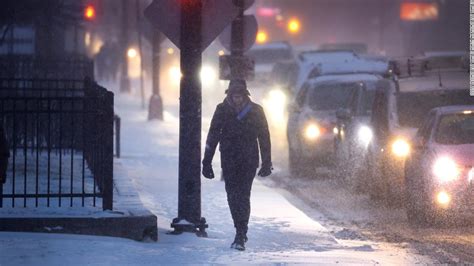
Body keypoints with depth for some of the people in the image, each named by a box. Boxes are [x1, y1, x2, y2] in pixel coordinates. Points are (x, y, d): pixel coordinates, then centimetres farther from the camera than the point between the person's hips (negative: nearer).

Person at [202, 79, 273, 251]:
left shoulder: (255, 111, -1)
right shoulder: (222, 111, 1)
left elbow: (264, 138, 5)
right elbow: (212, 137, 4)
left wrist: (266, 163, 4)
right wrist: (207, 162, 0)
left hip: (249, 161, -2)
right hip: (229, 161, 2)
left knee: (242, 196, -11)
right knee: (233, 196, 2)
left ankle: (240, 236, -11)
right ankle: (241, 232, 18)